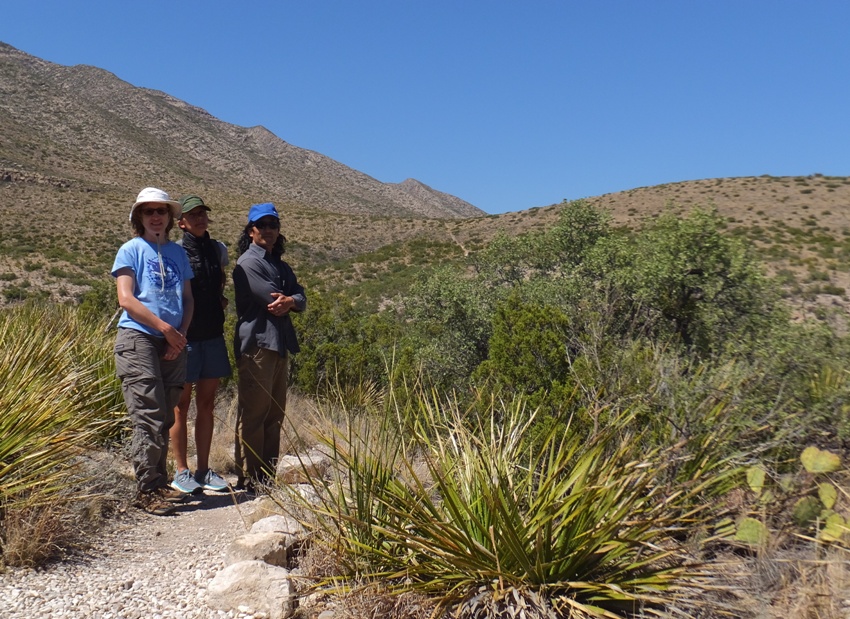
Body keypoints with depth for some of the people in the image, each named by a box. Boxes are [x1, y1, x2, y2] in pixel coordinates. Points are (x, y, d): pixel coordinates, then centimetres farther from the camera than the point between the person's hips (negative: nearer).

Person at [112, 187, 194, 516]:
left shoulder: (178, 252, 15)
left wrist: (181, 334, -2)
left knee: (166, 418, 9)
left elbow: (188, 299, 14)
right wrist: (165, 327, -11)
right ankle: (147, 490, -2)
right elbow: (126, 299, -6)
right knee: (149, 418, -9)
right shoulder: (131, 250, 3)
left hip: (173, 343, 5)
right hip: (138, 338, -5)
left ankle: (159, 484, 18)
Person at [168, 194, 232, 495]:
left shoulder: (218, 249, 9)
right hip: (185, 337, -5)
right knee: (181, 407, 3)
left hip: (213, 337, 5)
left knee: (206, 405, 10)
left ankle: (203, 470, 19)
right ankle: (181, 472, 13)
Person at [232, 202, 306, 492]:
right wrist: (289, 301, 6)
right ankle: (249, 478, 1)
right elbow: (273, 299, -13)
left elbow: (301, 298, 8)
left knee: (275, 414, 11)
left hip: (279, 346, 9)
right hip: (256, 345, -9)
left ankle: (268, 476, 19)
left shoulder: (280, 265, 20)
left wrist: (289, 301, -12)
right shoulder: (248, 263, -6)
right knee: (253, 414, -5)